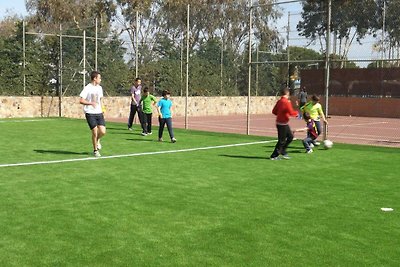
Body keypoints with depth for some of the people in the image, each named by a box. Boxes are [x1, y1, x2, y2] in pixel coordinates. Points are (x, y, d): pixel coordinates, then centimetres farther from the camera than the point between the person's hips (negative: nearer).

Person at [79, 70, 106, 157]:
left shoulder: (99, 88, 11)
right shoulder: (87, 88, -9)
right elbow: (81, 100, -12)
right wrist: (91, 103, -22)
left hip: (99, 113, 5)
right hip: (90, 113, -5)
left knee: (103, 131, -6)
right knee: (95, 132, -7)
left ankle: (97, 140, 29)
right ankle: (95, 150, 13)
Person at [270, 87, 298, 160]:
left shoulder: (279, 101, 7)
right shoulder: (287, 102, -18)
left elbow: (274, 111, 11)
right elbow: (291, 113, -21)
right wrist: (297, 112, -2)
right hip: (283, 124, -9)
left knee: (290, 136, 18)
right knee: (282, 141, 0)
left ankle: (282, 151, 22)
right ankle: (274, 156, 7)